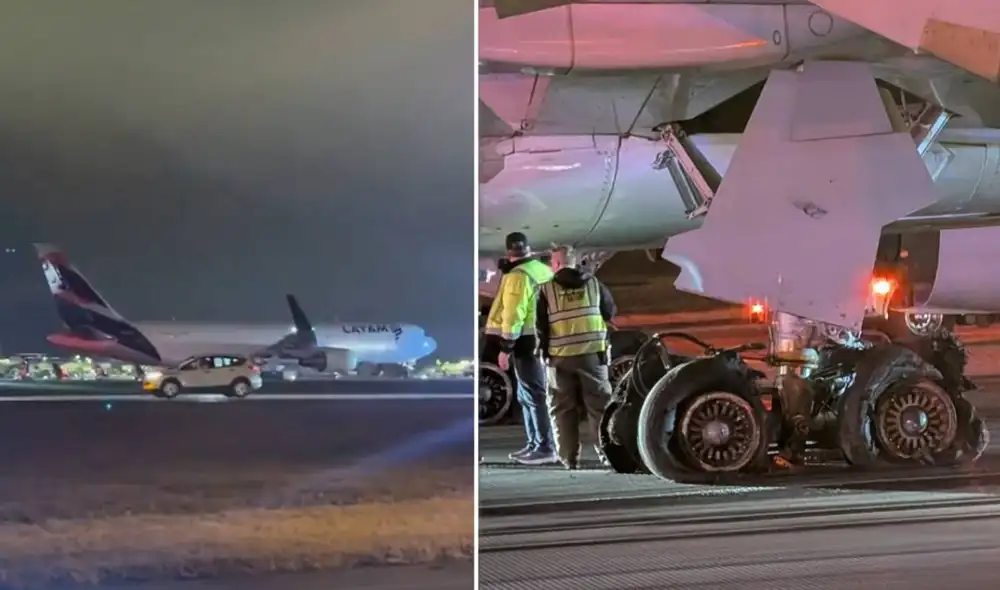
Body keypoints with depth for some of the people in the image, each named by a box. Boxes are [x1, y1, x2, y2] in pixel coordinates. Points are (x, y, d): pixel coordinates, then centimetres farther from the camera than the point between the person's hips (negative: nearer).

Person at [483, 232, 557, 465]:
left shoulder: (517, 276, -13)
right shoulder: (543, 270, 13)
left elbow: (513, 314, -18)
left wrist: (506, 347, -17)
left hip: (527, 340, -9)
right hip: (543, 338, 9)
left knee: (533, 395, -7)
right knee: (527, 395, 16)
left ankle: (545, 448, -8)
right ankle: (534, 444, 20)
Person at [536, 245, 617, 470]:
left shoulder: (547, 290, -1)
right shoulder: (593, 283, 5)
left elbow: (541, 325, -2)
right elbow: (610, 312, 15)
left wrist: (544, 348, 11)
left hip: (560, 356, -1)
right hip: (592, 353, 1)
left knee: (564, 408, 7)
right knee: (599, 405, 7)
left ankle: (569, 458, 5)